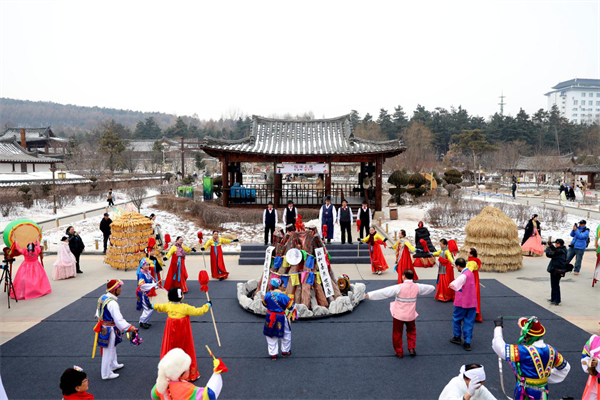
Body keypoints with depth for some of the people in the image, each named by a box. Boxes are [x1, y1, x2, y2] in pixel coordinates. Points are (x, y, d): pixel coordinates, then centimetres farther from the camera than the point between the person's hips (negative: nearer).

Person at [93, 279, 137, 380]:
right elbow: (118, 319, -30)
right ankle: (106, 374, 20)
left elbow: (98, 313, 14)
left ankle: (113, 365, 46)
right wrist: (129, 327, -29)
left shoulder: (102, 297, 0)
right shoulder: (112, 303, -29)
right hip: (109, 330, -10)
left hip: (103, 328, 10)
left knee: (112, 347, 27)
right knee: (108, 351, 6)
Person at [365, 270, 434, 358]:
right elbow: (429, 288, 17)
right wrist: (432, 287, 41)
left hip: (398, 315, -3)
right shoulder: (417, 287, -5)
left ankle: (399, 352, 24)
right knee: (411, 331, 28)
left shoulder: (399, 287, -18)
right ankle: (412, 348, 24)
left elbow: (383, 292, -17)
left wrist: (370, 295, -12)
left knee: (397, 334, 15)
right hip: (410, 315, 3)